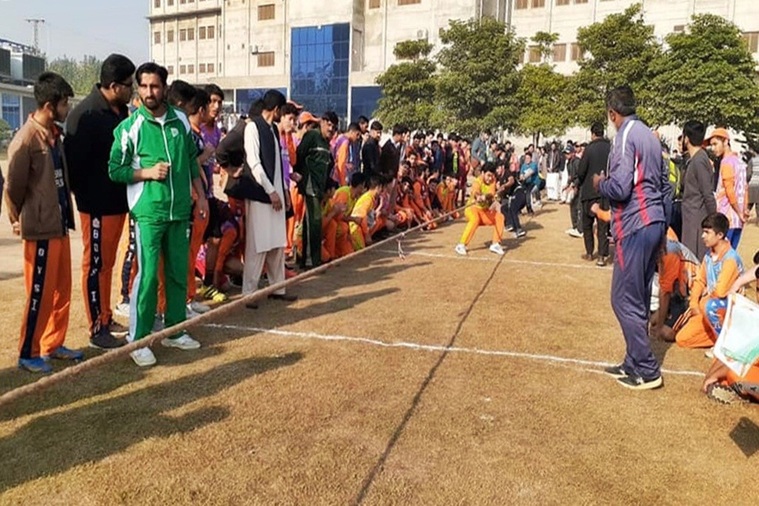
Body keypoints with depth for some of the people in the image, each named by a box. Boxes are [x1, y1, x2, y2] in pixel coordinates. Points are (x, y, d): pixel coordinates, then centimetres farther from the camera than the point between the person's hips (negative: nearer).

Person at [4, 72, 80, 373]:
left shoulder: (54, 134, 10)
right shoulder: (26, 139, -16)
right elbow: (13, 186, -10)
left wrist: (64, 214, 12)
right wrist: (17, 220, 3)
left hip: (59, 225, 8)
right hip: (40, 229, -8)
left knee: (62, 290, 14)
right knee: (40, 294, 1)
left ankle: (53, 344, 28)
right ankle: (28, 354, 15)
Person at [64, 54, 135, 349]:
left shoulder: (120, 110, 9)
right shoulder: (86, 114, -17)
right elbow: (74, 161, -18)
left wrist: (126, 192, 11)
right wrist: (85, 195, -10)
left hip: (118, 201, 8)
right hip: (97, 205, -8)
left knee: (107, 264, 17)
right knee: (96, 265, 1)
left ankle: (106, 319, 29)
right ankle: (97, 330, 11)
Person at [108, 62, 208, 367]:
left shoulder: (181, 120, 7)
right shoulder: (129, 127, -4)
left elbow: (192, 161, 16)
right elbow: (115, 170, -1)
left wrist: (201, 195, 12)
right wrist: (147, 172, -14)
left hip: (180, 210, 4)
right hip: (148, 212, -4)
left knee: (178, 273, 11)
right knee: (148, 275, -5)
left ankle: (174, 330, 25)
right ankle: (138, 340, 7)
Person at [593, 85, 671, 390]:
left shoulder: (626, 136, -12)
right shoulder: (649, 135, 15)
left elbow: (619, 187, -23)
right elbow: (665, 185, 18)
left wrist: (599, 184, -1)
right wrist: (662, 226, 22)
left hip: (635, 227, -9)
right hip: (654, 224, 9)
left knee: (624, 299, -2)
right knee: (638, 299, 14)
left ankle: (647, 371, 4)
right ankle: (634, 363, 22)